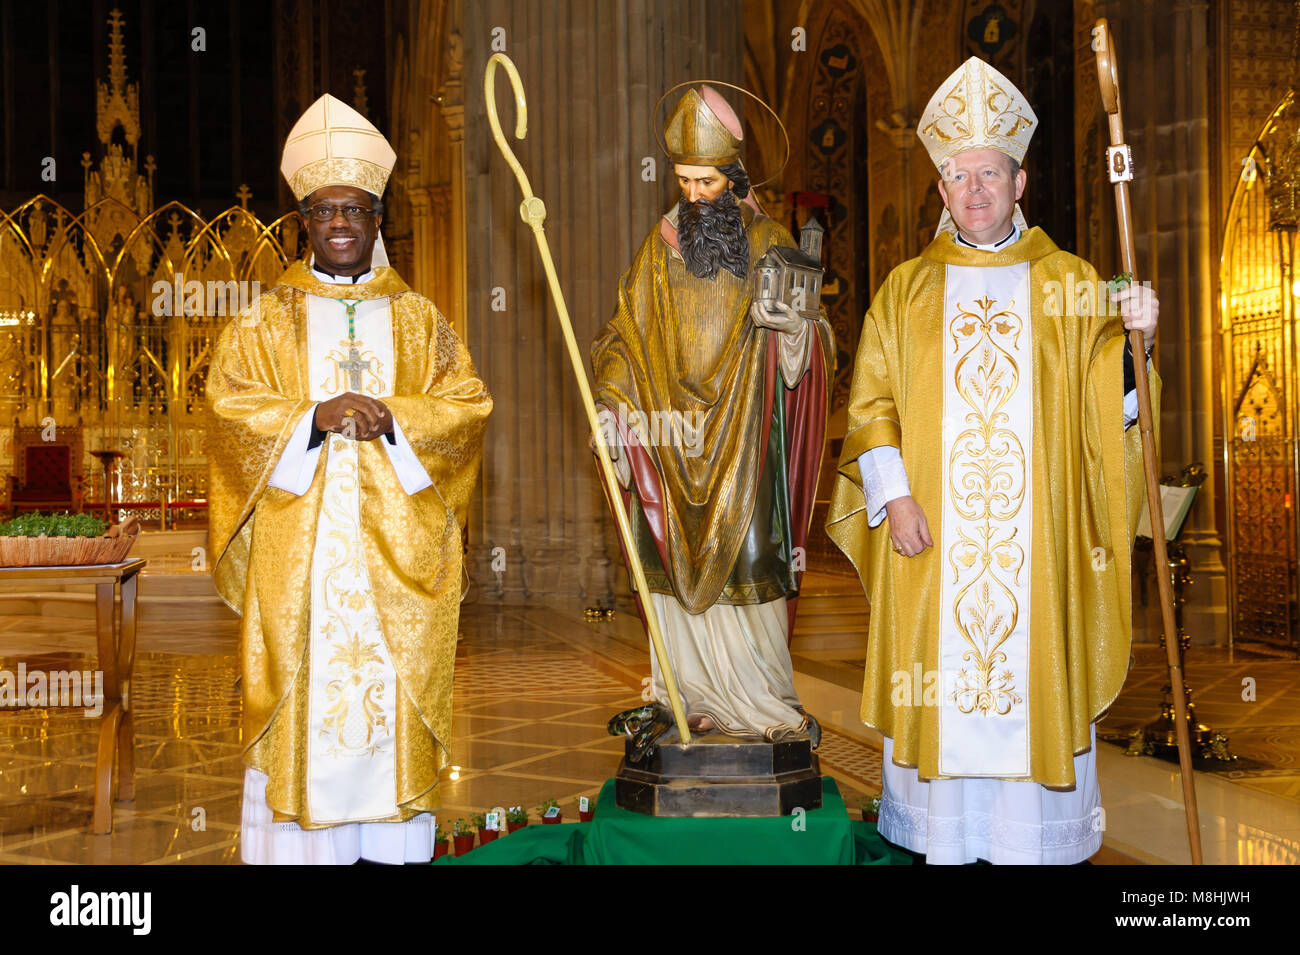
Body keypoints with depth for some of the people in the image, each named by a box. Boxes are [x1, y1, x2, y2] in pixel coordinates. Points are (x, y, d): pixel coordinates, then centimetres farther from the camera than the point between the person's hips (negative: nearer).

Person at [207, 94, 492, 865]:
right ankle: (299, 838, 5)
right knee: (302, 694, -2)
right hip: (298, 549, 0)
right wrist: (314, 416, -16)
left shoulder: (419, 320, 11)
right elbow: (231, 406, -1)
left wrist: (393, 419, -14)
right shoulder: (267, 322, 10)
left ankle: (393, 843, 9)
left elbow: (469, 404, 2)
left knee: (395, 699, 1)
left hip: (397, 548, 1)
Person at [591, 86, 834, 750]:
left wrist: (794, 326, -22)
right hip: (671, 434, 2)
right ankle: (688, 696, 12)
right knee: (678, 565, 3)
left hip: (742, 438, -2)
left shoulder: (768, 244, 2)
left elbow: (814, 342, 0)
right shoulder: (660, 246, 8)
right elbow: (628, 334, 11)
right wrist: (612, 403, -1)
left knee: (743, 557, -4)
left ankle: (758, 699, 7)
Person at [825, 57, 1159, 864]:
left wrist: (1134, 340, -18)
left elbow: (1106, 403, 0)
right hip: (932, 537, 1)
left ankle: (1035, 839, 14)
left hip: (1036, 535, 0)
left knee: (1033, 671, 1)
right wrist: (893, 494, -6)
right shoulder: (907, 289, 9)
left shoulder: (1071, 283, 7)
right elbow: (871, 401, 5)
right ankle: (942, 836, 15)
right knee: (938, 682, 3)